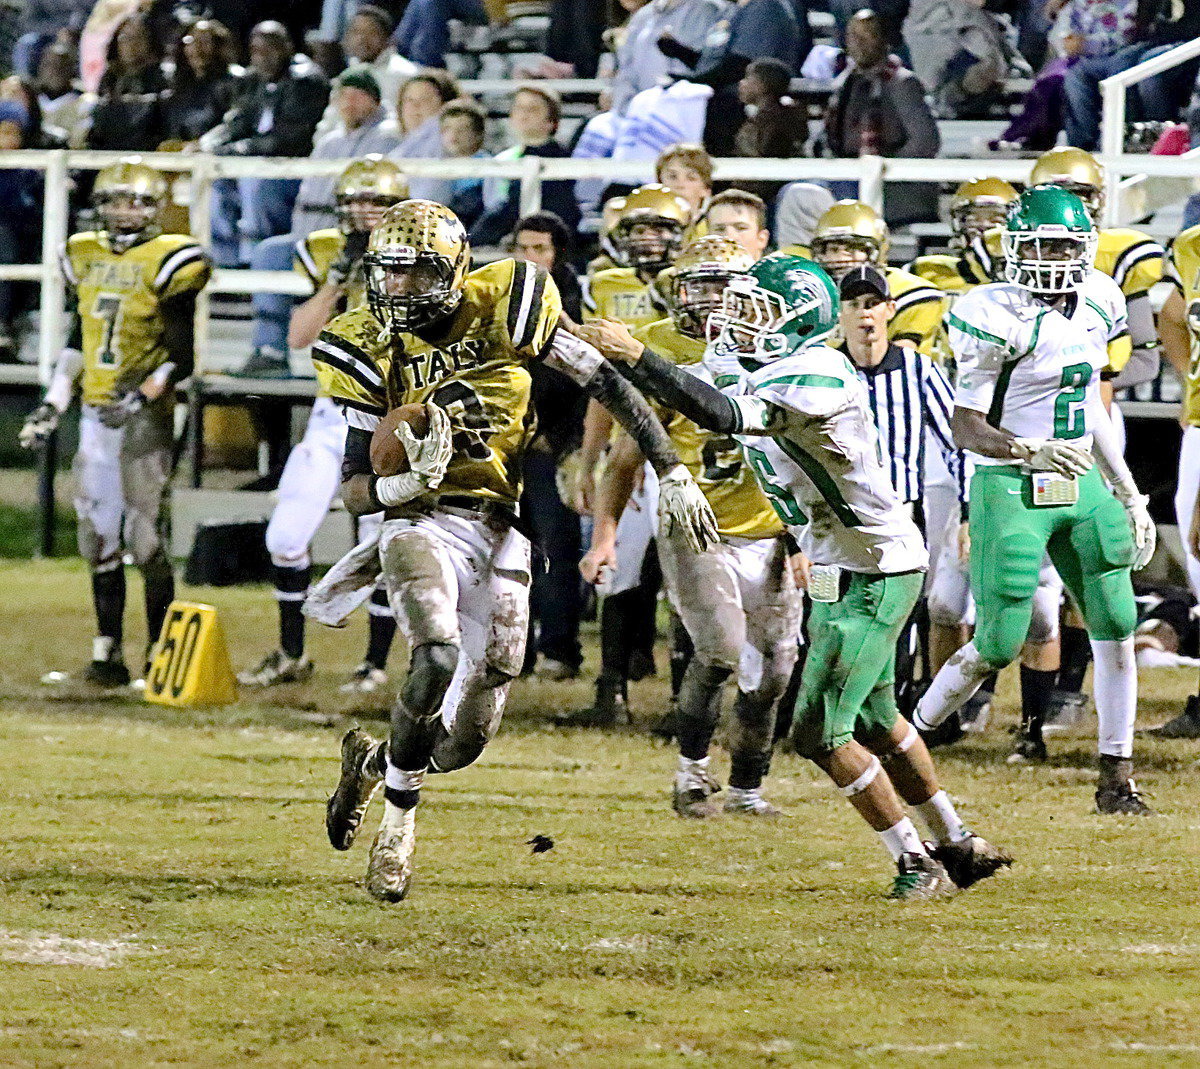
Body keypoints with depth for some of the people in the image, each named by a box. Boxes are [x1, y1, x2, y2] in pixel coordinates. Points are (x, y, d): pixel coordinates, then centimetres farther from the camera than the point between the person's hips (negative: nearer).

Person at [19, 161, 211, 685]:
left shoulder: (167, 263, -7)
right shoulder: (86, 257, 12)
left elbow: (181, 357, -9)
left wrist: (142, 395, -22)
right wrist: (53, 404, 16)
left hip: (145, 414, -6)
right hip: (96, 411, 6)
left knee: (145, 534, -8)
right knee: (99, 534, 6)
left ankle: (159, 653, -2)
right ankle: (108, 651, 10)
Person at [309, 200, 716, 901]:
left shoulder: (503, 310, -7)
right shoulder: (371, 351, -3)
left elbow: (609, 386, 0)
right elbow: (356, 489, -2)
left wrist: (675, 475, -1)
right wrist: (409, 480, -24)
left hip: (501, 534, 1)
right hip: (423, 522, -1)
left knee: (465, 740, 2)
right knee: (436, 658, -31)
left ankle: (374, 761, 37)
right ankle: (398, 819, -10)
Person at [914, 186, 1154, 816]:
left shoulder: (1097, 305, 7)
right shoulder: (1000, 319, -15)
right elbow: (966, 427, -15)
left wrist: (1127, 493, 19)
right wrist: (1030, 451, -32)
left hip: (1081, 485, 6)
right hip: (1010, 487, -6)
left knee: (1116, 630, -2)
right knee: (997, 646, -6)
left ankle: (1116, 779, 6)